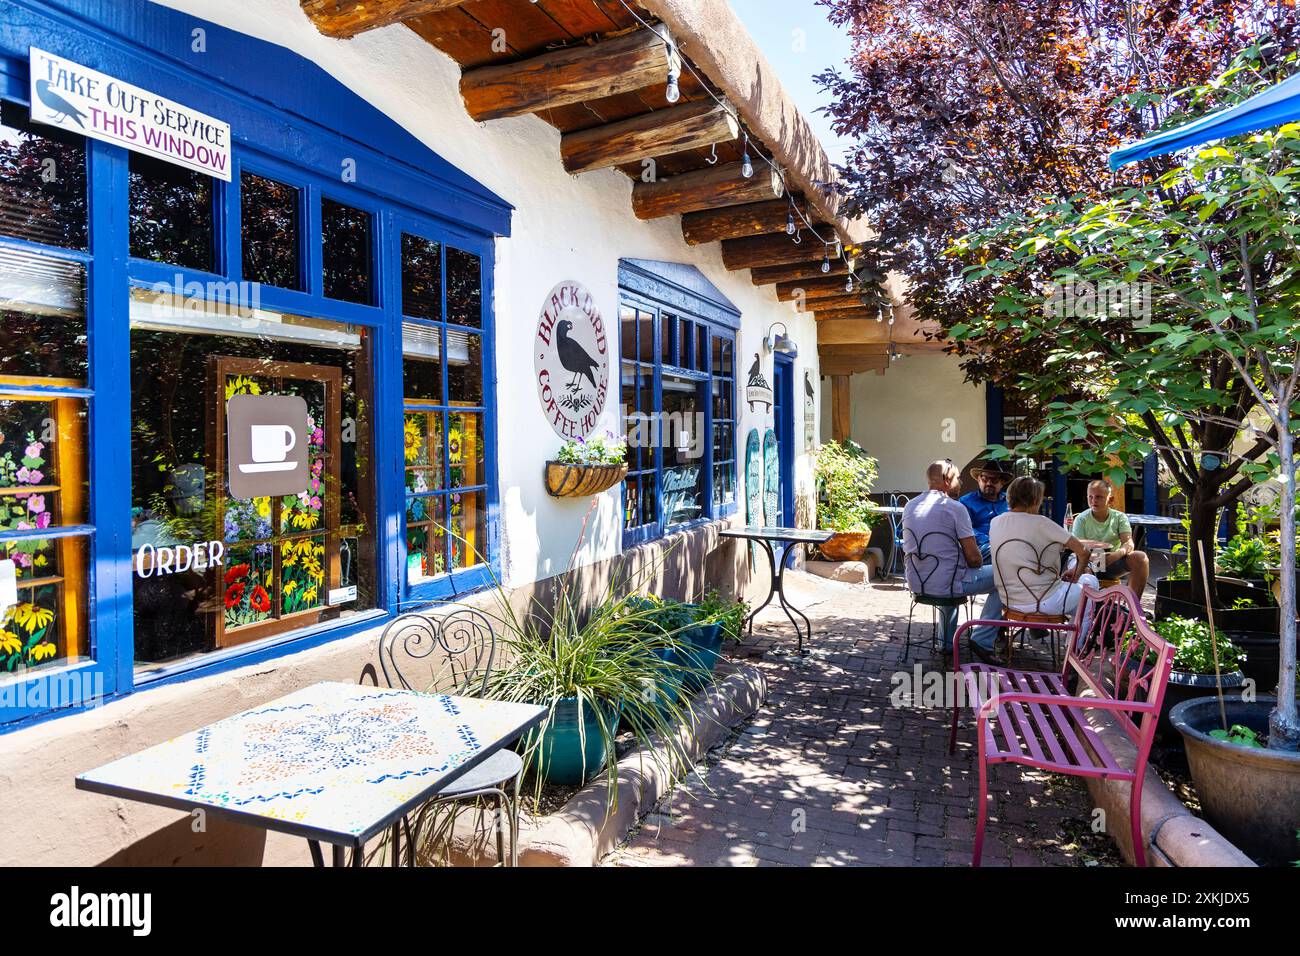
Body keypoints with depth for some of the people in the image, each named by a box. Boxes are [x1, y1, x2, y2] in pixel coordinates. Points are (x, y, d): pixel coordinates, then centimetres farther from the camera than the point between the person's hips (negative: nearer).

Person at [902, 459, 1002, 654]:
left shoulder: (910, 506, 7)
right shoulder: (955, 508, -13)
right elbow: (973, 557, -13)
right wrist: (978, 563, 11)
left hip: (915, 584, 7)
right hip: (945, 585, -7)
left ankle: (946, 641, 38)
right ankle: (983, 640, 9)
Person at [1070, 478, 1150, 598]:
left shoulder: (1119, 517, 1)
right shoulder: (1081, 519, -4)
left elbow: (1128, 543, -14)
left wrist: (1118, 554, -38)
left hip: (1113, 562, 3)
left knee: (1140, 557, -25)